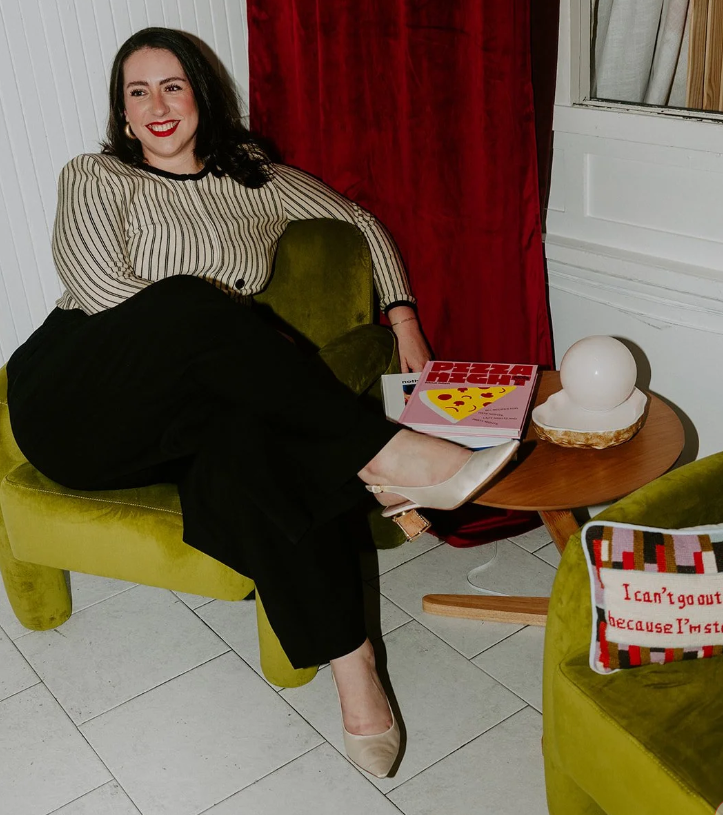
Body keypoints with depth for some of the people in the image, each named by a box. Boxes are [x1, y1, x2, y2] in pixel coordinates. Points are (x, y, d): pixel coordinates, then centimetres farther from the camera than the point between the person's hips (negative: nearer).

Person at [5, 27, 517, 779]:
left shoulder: (254, 180, 19)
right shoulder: (94, 178, 10)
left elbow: (362, 222, 25)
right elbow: (102, 290, -6)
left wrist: (403, 317, 12)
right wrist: (227, 332, -12)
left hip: (176, 419, 2)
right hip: (75, 399, -2)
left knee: (247, 441, -36)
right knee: (191, 304, -34)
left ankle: (353, 668, -36)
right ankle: (386, 456, -33)